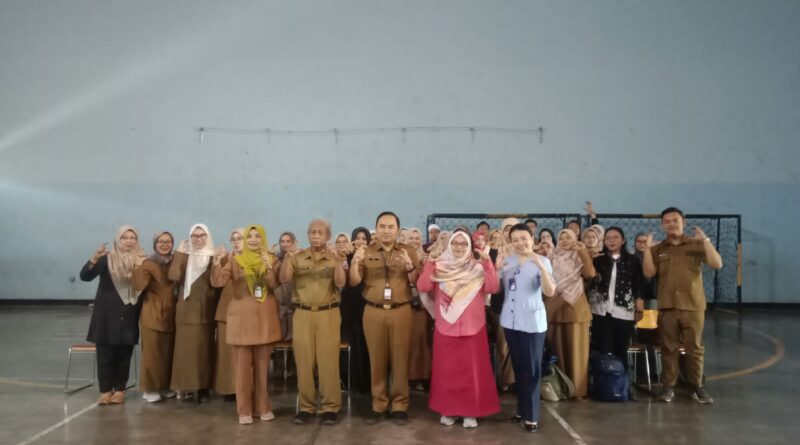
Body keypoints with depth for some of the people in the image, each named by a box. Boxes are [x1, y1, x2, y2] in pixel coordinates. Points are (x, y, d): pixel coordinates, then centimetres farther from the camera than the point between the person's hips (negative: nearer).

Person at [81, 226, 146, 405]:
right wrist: (94, 258, -27)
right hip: (107, 314, -2)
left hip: (129, 316, 2)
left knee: (124, 354, 7)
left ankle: (120, 389, 18)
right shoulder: (107, 259, -2)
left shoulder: (142, 261, 4)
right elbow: (85, 276, -13)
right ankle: (105, 390, 13)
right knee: (105, 353, 1)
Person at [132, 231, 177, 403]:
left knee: (168, 353, 10)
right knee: (152, 354, -1)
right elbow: (139, 286, -21)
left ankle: (165, 386, 21)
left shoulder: (175, 263, 10)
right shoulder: (148, 264, -6)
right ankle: (150, 389, 8)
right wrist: (137, 267, -30)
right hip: (153, 315, -5)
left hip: (171, 314, 5)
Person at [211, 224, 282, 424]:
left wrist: (269, 267, -21)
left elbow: (275, 285, -6)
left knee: (262, 365, 9)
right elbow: (217, 282, -10)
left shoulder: (271, 259, 7)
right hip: (242, 316, -1)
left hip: (265, 317, 2)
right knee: (243, 364, -1)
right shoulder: (235, 260, 2)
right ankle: (245, 409, 7)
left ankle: (262, 406, 19)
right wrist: (217, 263, -26)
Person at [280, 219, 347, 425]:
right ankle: (305, 406, 13)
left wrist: (337, 262, -20)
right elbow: (284, 279, -4)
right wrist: (287, 258, -18)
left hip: (328, 314, -1)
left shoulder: (335, 258, 4)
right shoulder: (298, 257, 7)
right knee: (304, 360, 3)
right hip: (302, 314, 1)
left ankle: (330, 407, 6)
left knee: (328, 360, -2)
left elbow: (340, 284, -8)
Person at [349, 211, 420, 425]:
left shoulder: (408, 251, 6)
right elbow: (354, 282, 3)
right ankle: (378, 404, 14)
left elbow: (417, 282, 2)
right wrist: (355, 262, -15)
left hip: (401, 311, -1)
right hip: (373, 312, 1)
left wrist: (409, 266, -17)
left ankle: (400, 405, 11)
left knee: (399, 358, 2)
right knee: (377, 359, 5)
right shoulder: (366, 252, 8)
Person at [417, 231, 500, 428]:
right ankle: (447, 410, 19)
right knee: (446, 370, 7)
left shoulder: (478, 267, 2)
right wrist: (429, 263, -16)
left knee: (472, 370, 1)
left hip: (472, 327, -1)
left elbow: (492, 288, -13)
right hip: (445, 327, 1)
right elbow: (423, 287, -9)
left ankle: (470, 412, 11)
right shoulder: (440, 267, 5)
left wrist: (488, 263, -20)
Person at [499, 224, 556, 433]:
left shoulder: (542, 261, -7)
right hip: (510, 320, 5)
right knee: (518, 366, 13)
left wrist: (541, 267, -31)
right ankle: (521, 409, 24)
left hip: (532, 322, -5)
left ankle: (531, 415, 5)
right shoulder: (507, 261, 7)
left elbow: (550, 292, -19)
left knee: (532, 368, -1)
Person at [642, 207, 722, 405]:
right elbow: (649, 273, -3)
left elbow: (717, 264, -9)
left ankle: (697, 387, 13)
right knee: (669, 348, 5)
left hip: (693, 306, -1)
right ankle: (668, 387, 10)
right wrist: (647, 248, -8)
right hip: (666, 307, 1)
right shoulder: (657, 249, 9)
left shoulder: (696, 245, 3)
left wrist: (705, 240, -16)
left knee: (694, 347, 3)